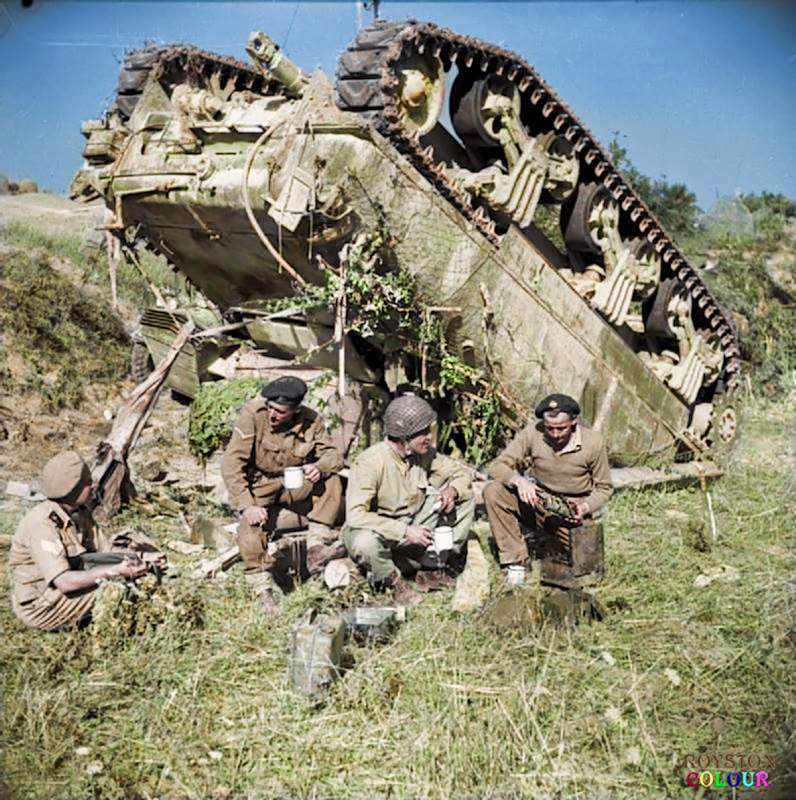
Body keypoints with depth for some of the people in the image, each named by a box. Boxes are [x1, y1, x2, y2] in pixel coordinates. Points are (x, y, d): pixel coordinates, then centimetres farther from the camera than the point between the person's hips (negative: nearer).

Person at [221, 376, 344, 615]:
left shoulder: (311, 421, -13)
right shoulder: (252, 415, -23)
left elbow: (333, 454, -4)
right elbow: (231, 464, -25)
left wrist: (320, 466, -30)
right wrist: (247, 505, -33)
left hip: (294, 486, 3)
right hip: (258, 488, -3)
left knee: (331, 481, -20)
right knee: (250, 532, -30)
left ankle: (315, 549, -18)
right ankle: (264, 593, -13)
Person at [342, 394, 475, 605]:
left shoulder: (424, 454, -7)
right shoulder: (371, 461, -26)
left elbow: (461, 473, 5)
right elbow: (355, 516, -34)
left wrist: (451, 490, -19)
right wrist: (404, 531, -36)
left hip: (413, 526, 6)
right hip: (381, 530, -6)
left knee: (465, 500, -5)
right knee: (366, 542, -42)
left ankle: (432, 566, -2)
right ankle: (392, 579, -7)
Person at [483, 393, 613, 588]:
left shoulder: (593, 442, -13)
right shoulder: (532, 433, -13)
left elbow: (604, 488, -1)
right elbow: (497, 466, -12)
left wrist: (585, 507, -20)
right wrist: (519, 481, -33)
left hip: (575, 510, -1)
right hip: (539, 503, 1)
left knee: (585, 571, -19)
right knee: (493, 491, -24)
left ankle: (553, 544, 16)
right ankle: (516, 558, -13)